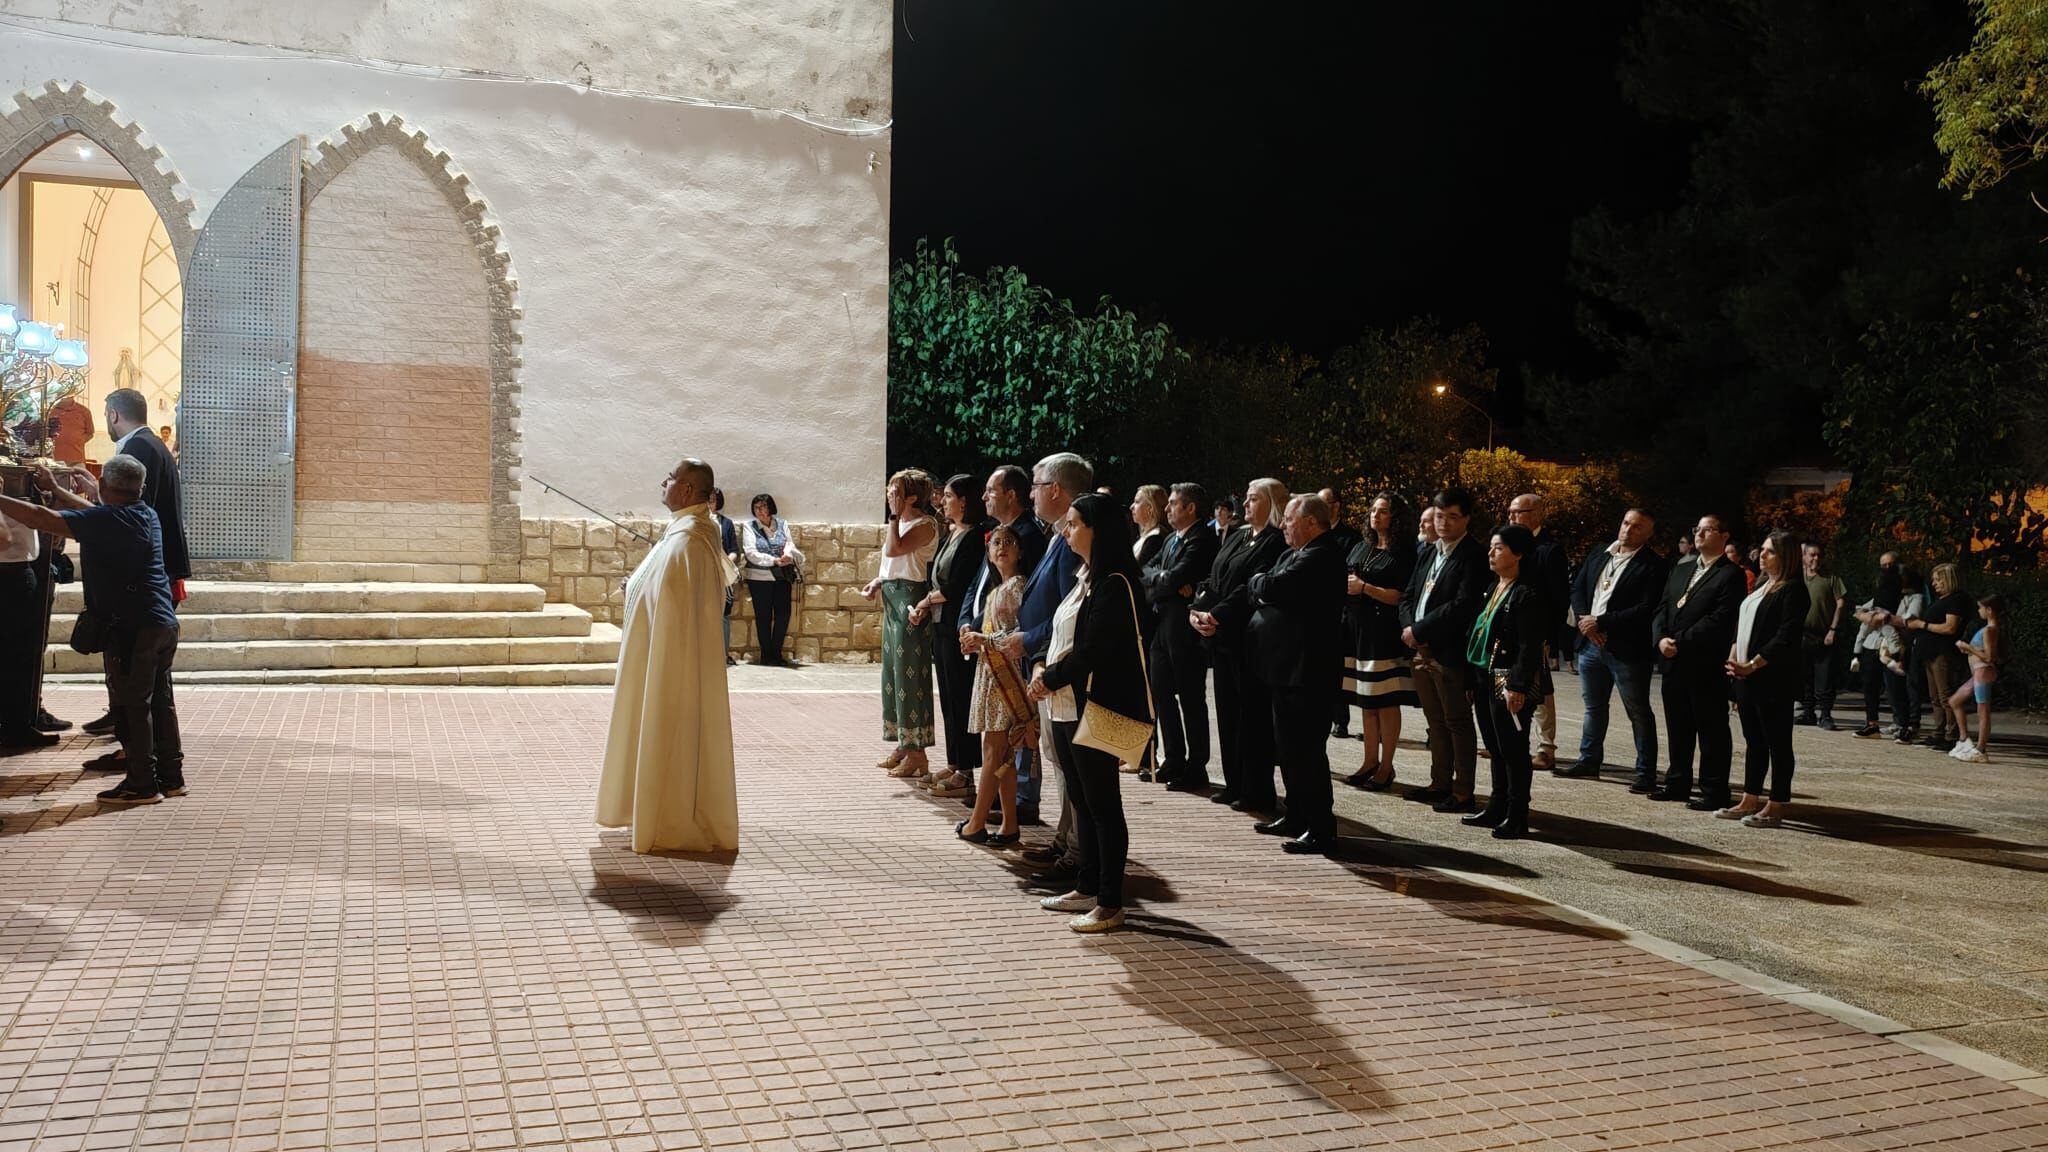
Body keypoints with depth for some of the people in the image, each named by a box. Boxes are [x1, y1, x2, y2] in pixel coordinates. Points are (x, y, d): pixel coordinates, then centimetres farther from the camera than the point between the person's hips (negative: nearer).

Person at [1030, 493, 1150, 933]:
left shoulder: (1113, 583, -15)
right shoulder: (1084, 578, 15)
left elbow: (1092, 649, -19)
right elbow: (1058, 633, 17)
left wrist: (1050, 679, -10)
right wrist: (1041, 666, 0)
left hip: (1093, 708, -10)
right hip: (1065, 706, 10)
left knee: (1102, 805, -3)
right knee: (1081, 800, 15)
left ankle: (1110, 904, 3)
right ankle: (1087, 888, 26)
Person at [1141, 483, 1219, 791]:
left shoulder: (1202, 539, -13)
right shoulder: (1172, 540, 16)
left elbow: (1177, 577, -24)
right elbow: (1145, 572, 8)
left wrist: (1156, 584, -5)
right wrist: (1164, 578, -11)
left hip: (1187, 629, -9)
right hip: (1163, 627, 9)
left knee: (1192, 700, 0)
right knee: (1161, 694, 14)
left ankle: (1195, 769, 9)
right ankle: (1174, 762, 25)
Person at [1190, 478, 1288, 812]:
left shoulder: (1275, 542, -11)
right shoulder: (1235, 538, 16)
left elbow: (1253, 588, -19)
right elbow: (1214, 580, 13)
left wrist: (1216, 616, -20)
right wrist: (1197, 609, -4)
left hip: (1249, 639, -9)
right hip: (1222, 638, 9)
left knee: (1252, 713, -1)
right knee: (1228, 710, 13)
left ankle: (1256, 792, 7)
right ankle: (1234, 784, 23)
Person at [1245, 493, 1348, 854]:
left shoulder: (1321, 556, -18)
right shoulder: (1296, 554, 15)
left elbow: (1274, 588, -27)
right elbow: (1263, 593, 14)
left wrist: (1257, 583, -6)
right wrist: (1262, 588, -8)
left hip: (1307, 671, -11)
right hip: (1289, 666, 11)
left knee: (1307, 750, -5)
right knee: (1288, 746, 18)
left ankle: (1321, 830, 2)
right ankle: (1297, 817, 30)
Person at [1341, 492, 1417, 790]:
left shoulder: (1402, 554, -5)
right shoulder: (1360, 547, 15)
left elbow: (1401, 596, -12)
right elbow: (1344, 580, 21)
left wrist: (1365, 588, -14)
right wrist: (1346, 585, -1)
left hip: (1385, 635, -6)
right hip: (1358, 631, 6)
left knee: (1386, 702, -2)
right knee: (1366, 701, 10)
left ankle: (1386, 766, 5)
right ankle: (1370, 762, 18)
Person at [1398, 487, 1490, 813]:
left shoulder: (1473, 556, -10)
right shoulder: (1429, 553, 16)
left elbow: (1462, 606, -20)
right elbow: (1408, 596, 15)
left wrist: (1419, 630, -16)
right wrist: (1409, 629, -4)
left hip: (1450, 653, -8)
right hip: (1422, 651, 8)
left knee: (1458, 723, 0)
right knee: (1436, 722, 15)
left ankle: (1462, 793, 6)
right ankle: (1440, 784, 25)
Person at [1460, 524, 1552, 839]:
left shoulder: (1528, 595, -14)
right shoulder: (1492, 589, 14)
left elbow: (1530, 646, -19)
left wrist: (1518, 687, -23)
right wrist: (1472, 681, 17)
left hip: (1509, 684, -9)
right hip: (1485, 680, 9)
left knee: (1513, 749, -2)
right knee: (1495, 748, 15)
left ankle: (1516, 818, 6)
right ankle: (1497, 808, 25)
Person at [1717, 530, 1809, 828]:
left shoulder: (1793, 589, -10)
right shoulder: (1760, 586, 17)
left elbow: (1787, 637, -17)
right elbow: (1742, 627, 20)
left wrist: (1752, 665, -19)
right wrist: (1734, 660, 5)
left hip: (1773, 680, -8)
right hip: (1747, 678, 8)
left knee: (1777, 743, 0)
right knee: (1753, 742, 12)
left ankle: (1776, 807, 5)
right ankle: (1750, 802, 19)